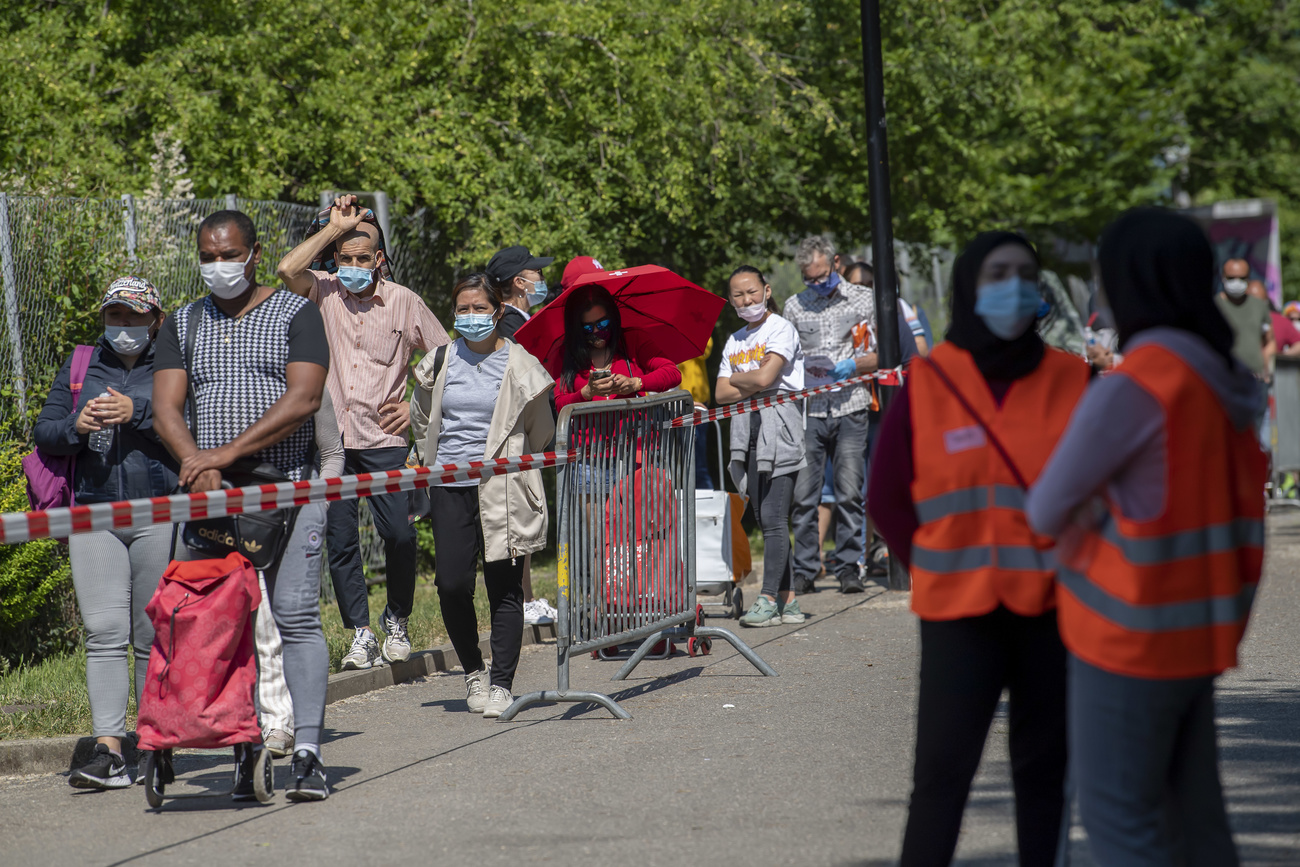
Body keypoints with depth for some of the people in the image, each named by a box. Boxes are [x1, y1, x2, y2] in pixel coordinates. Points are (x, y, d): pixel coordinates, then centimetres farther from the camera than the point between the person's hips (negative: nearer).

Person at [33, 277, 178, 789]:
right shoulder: (79, 369, 16)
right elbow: (43, 433, 11)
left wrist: (136, 413, -19)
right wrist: (77, 426, -9)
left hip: (160, 515, -2)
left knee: (154, 636, 3)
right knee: (104, 632, -9)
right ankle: (108, 750, -14)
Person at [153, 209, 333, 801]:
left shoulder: (296, 314, 4)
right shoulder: (183, 326, 15)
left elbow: (303, 399, -10)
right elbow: (165, 408, 5)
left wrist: (228, 452, -17)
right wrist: (197, 464, -15)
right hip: (212, 496, 4)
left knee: (295, 616, -12)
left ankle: (306, 753, -14)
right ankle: (245, 751, 4)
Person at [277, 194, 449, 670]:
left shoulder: (404, 301, 3)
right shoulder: (324, 292, 3)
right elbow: (287, 269, -18)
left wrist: (418, 406, 3)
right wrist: (335, 227, -11)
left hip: (384, 439, -1)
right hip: (330, 439, 1)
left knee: (399, 534, -8)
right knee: (339, 541, 0)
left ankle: (397, 623, 14)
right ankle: (360, 634, 10)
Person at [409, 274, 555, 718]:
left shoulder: (520, 366, 0)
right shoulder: (440, 363, 9)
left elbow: (540, 433, 12)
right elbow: (422, 421, 24)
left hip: (502, 488, -2)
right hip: (450, 488, 3)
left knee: (504, 588, -3)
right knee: (452, 585, -5)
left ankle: (501, 683, 3)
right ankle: (473, 671, 16)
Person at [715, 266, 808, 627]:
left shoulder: (781, 330, -1)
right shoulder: (734, 342, 19)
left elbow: (765, 377, -14)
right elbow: (722, 394, 9)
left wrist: (736, 378, 3)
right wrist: (753, 385, -6)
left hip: (778, 427, -7)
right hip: (746, 430, 7)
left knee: (773, 517, -11)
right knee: (766, 519, 5)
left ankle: (768, 600, -14)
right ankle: (787, 599, 8)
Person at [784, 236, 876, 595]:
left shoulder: (863, 299, 8)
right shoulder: (795, 306, 13)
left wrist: (854, 365, -11)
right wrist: (801, 367, -2)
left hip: (850, 408, -2)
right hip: (808, 410, 2)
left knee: (849, 492, -4)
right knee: (803, 494, -3)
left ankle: (848, 568, 5)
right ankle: (804, 570, 4)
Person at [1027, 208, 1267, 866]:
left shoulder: (1130, 389, -22)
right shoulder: (1217, 380, 6)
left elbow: (1047, 510, -13)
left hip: (1132, 633, -8)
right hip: (1189, 627, 8)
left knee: (1118, 813, 1)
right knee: (1187, 808, 15)